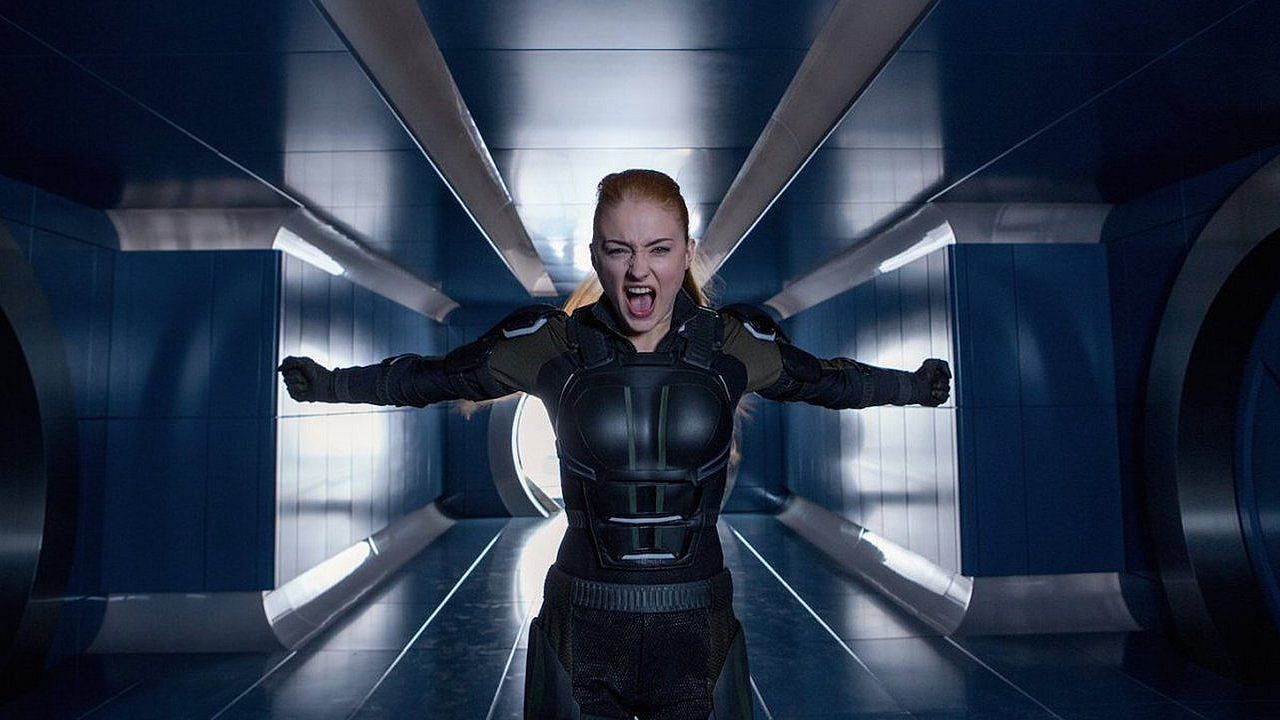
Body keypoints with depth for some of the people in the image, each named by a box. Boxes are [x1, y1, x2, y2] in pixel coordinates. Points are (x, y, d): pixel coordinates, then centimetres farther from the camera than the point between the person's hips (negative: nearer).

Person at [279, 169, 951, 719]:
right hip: (582, 632, 0)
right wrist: (329, 383, 14)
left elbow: (822, 379, 15)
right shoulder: (551, 345, -6)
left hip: (697, 632, 1)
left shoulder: (731, 344, -4)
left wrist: (914, 385, 24)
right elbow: (435, 376, 9)